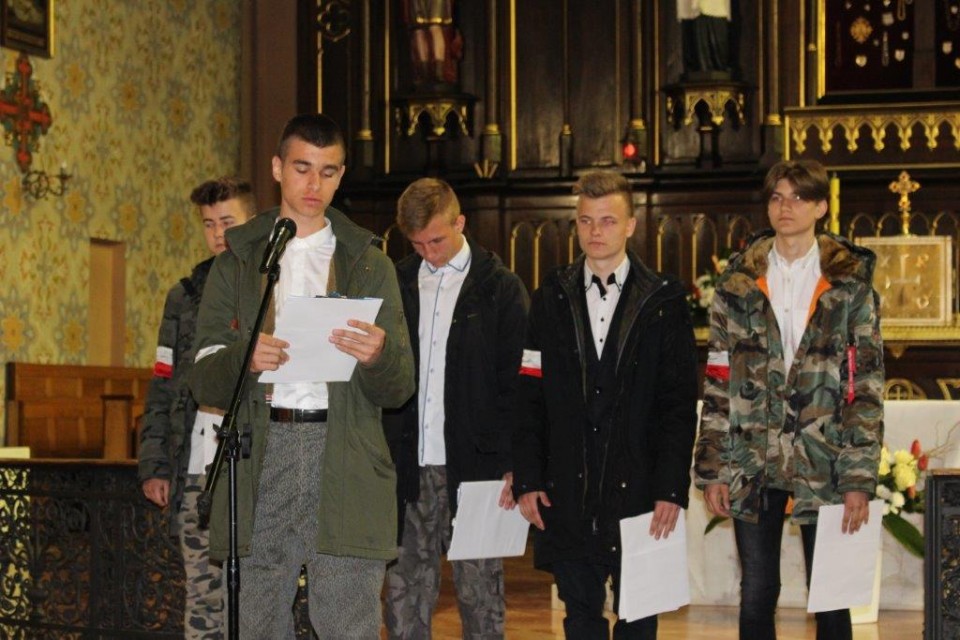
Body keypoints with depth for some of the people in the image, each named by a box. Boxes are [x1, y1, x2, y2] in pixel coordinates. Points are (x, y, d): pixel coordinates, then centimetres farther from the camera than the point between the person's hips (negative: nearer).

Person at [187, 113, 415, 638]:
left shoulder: (368, 263, 14)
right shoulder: (237, 261, 14)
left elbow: (398, 390, 7)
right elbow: (203, 382, 6)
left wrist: (377, 356, -16)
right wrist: (243, 357, -16)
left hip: (344, 468, -1)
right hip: (260, 458, 1)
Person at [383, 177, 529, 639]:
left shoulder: (500, 288, 0)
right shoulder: (397, 282, 10)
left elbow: (517, 381, -1)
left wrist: (512, 464, -9)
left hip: (473, 463, -3)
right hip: (408, 465, 3)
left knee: (480, 589, 2)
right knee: (405, 589, 6)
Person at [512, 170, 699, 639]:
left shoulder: (664, 301, 2)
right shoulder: (552, 298, 8)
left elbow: (679, 404, -2)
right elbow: (529, 399, 6)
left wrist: (671, 488, -9)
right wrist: (527, 479, -1)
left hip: (639, 490, -2)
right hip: (567, 491, 2)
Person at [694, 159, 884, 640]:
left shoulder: (850, 281, 1)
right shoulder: (738, 281, 6)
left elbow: (867, 385, -1)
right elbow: (717, 380, 6)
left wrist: (860, 478, -7)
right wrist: (713, 469, 0)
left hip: (823, 465, -1)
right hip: (752, 465, 2)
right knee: (757, 595, 7)